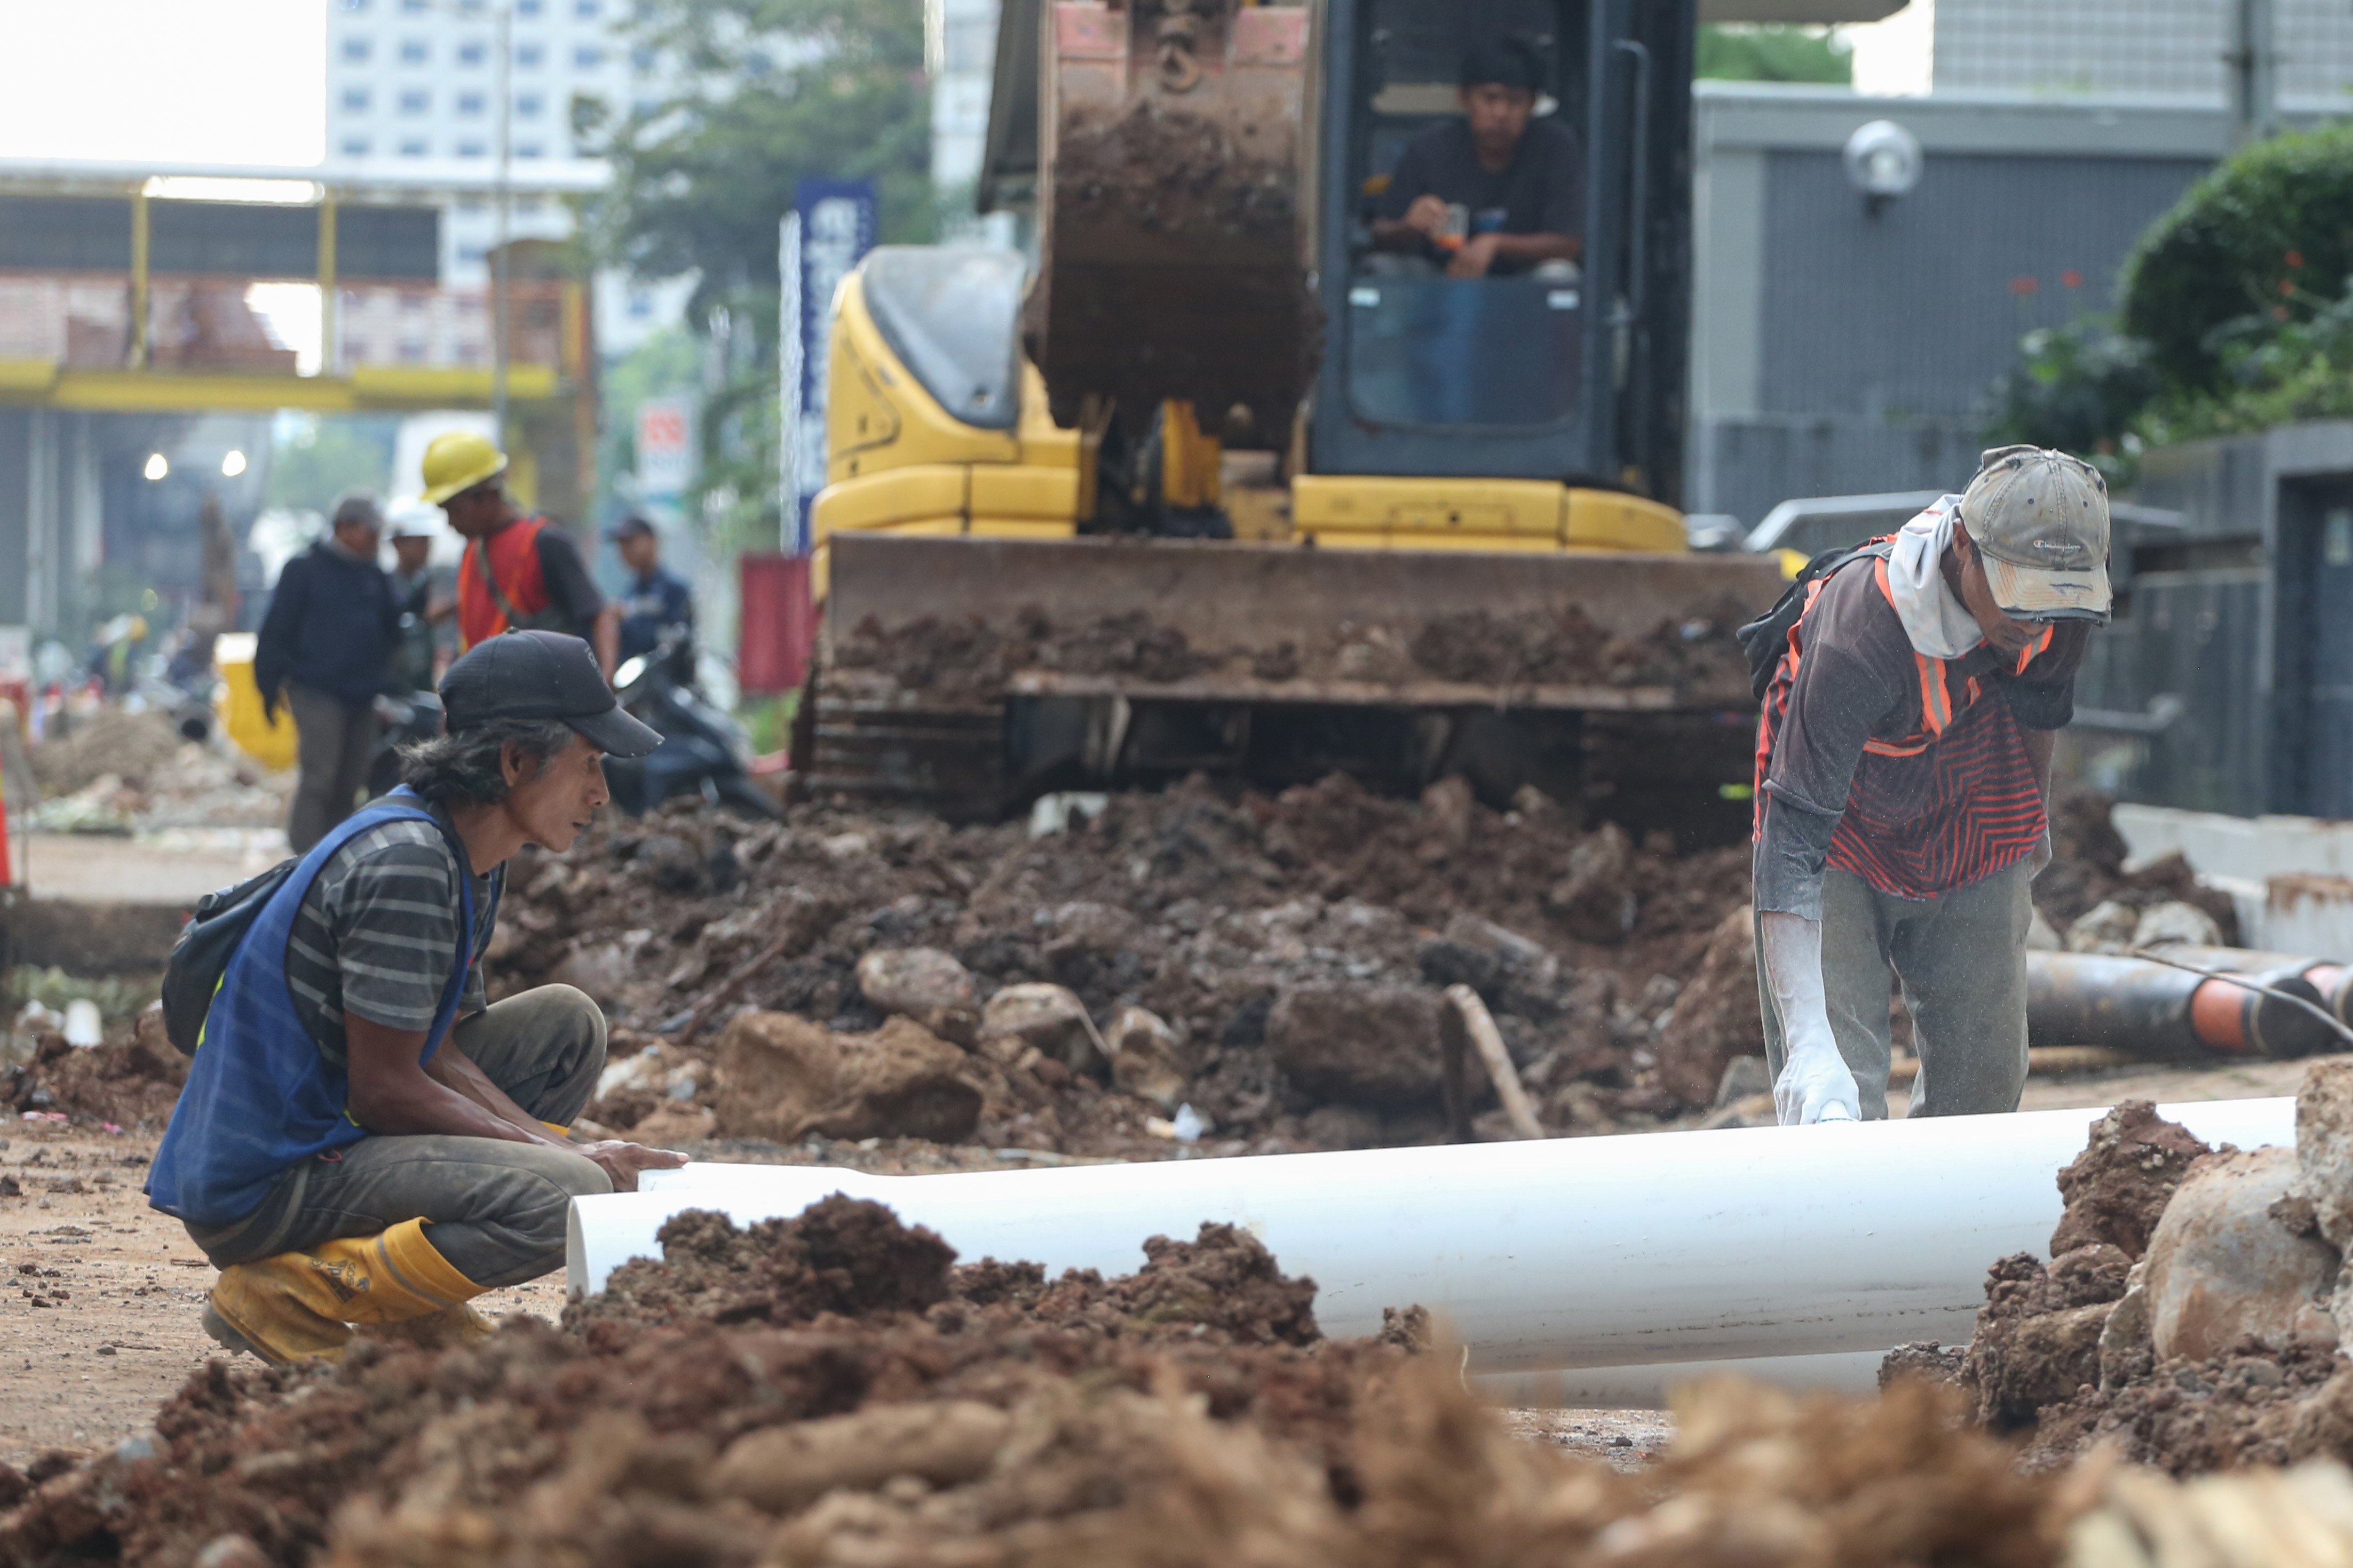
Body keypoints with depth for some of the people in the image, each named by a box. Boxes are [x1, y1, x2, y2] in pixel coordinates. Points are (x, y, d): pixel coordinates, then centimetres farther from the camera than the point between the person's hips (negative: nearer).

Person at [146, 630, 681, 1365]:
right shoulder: (404, 864, -20)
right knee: (572, 1198, -26)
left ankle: (419, 1305, 9)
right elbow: (385, 1092, -19)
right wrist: (570, 1157, -12)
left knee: (567, 1024, 16)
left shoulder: (471, 858, 11)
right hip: (261, 1188, -10)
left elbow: (436, 1056, 13)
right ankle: (290, 1293, -12)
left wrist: (556, 1145, -2)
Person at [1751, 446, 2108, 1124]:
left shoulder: (2062, 593, -20)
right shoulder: (1862, 636, -38)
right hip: (1844, 851, -5)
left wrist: (2034, 825, 22)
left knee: (1983, 1094, 3)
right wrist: (1808, 1039, -48)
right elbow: (1793, 838, -40)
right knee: (1840, 1102, -15)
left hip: (1976, 852, 5)